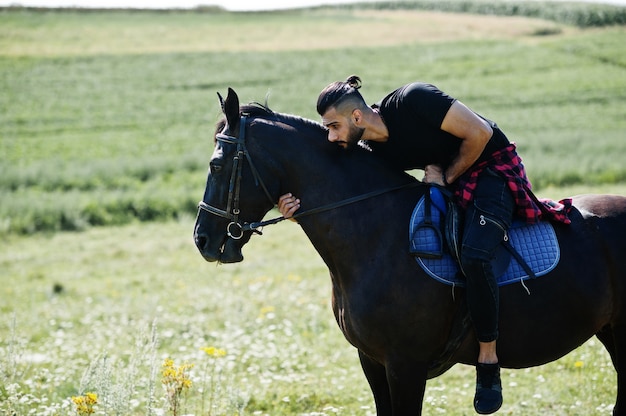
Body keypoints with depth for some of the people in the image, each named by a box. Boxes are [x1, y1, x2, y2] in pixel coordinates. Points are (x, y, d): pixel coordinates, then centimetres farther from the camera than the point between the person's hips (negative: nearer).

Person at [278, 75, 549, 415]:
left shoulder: (412, 100, -26)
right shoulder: (371, 154, -6)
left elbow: (480, 132, -22)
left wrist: (448, 176, -15)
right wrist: (302, 211, -22)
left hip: (494, 168, -8)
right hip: (446, 185, 8)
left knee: (474, 257, -30)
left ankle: (488, 362, -19)